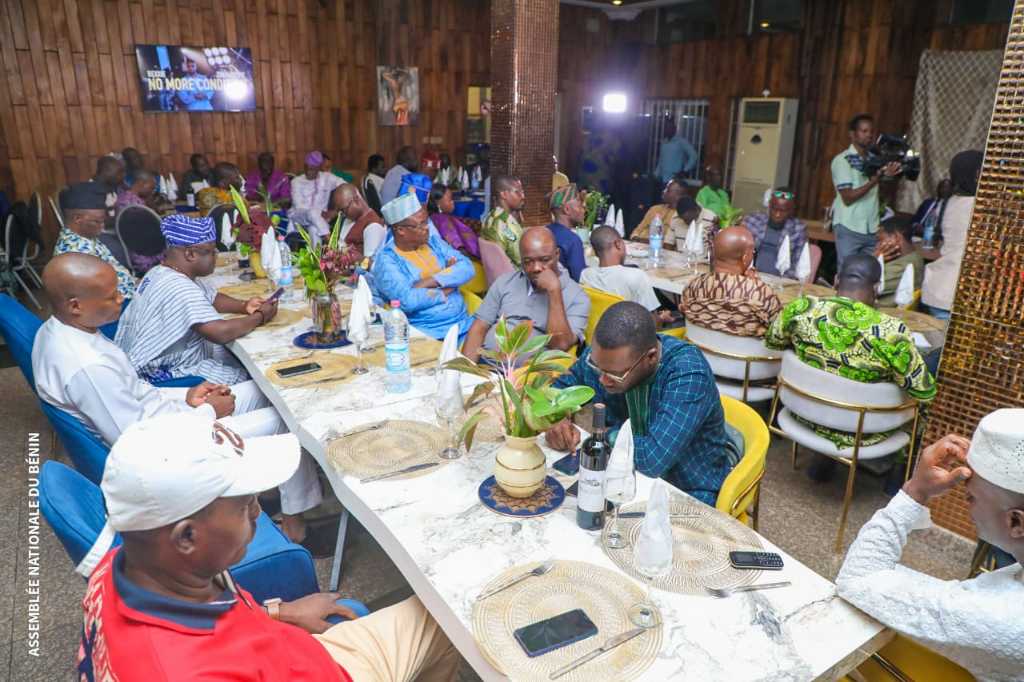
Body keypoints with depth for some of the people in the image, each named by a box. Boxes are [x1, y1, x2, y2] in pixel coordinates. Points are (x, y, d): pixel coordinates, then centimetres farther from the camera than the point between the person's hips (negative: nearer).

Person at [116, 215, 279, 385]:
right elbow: (222, 333, -37)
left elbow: (212, 298, 16)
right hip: (164, 375, -10)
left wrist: (244, 306, -3)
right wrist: (260, 317, -20)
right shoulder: (179, 288, -29)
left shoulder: (163, 273, 5)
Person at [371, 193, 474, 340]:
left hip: (464, 323, 5)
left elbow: (467, 268, -1)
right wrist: (445, 289, -8)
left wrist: (431, 281, -14)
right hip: (427, 332, -5)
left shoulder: (433, 241, 11)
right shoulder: (386, 260, -7)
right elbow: (407, 301, -21)